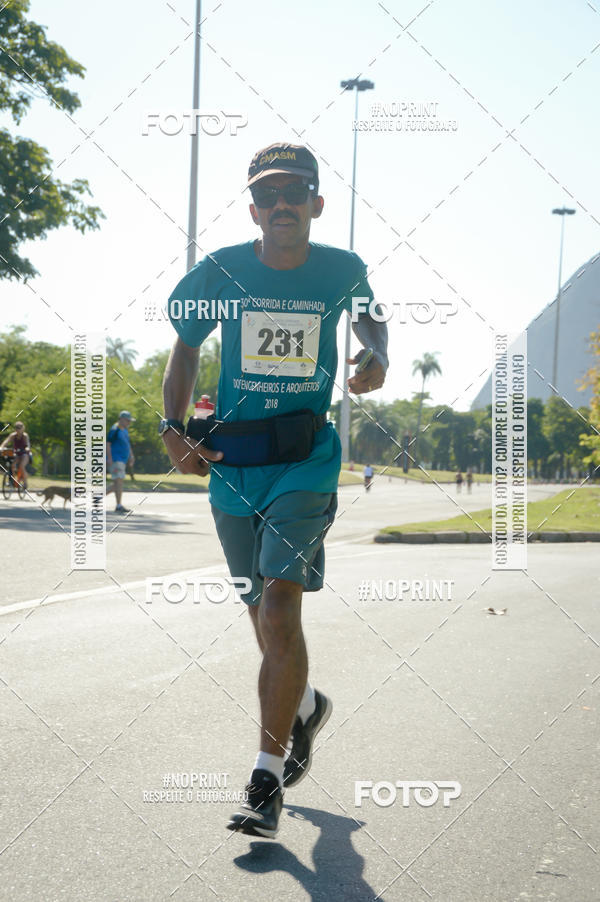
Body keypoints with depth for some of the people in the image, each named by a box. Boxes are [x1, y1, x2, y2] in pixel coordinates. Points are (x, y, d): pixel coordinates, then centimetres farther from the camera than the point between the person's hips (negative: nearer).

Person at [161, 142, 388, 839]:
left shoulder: (342, 271, -1)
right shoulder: (222, 272, -1)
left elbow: (370, 317, 22)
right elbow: (185, 346, 12)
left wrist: (377, 360, 0)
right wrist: (173, 428, -1)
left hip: (308, 460, -2)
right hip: (231, 463, 2)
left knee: (279, 611, -16)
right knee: (266, 620, 12)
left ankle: (268, 778, -9)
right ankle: (306, 705, 43)